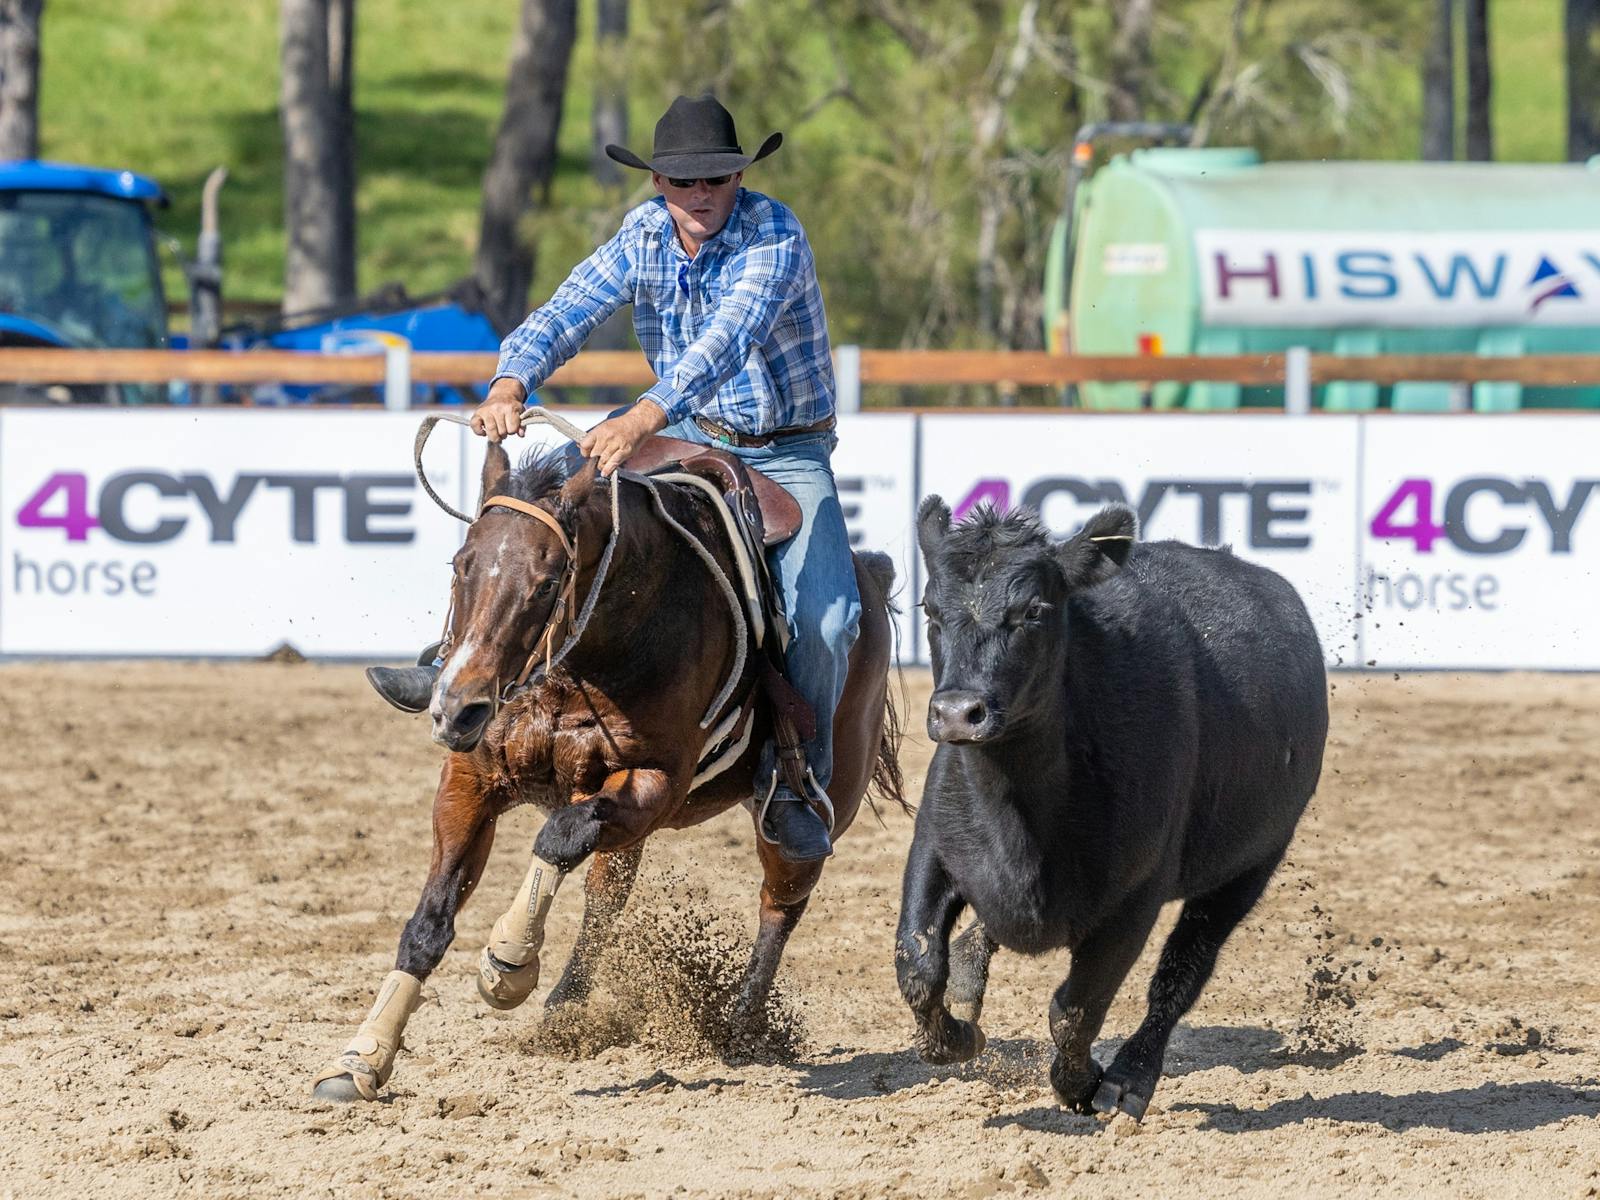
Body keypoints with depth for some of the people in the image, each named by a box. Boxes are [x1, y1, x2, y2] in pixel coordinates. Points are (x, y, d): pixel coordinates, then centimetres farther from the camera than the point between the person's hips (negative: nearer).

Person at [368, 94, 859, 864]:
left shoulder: (774, 237, -24)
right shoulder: (644, 237, -7)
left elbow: (729, 338, -39)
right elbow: (566, 315, -16)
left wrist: (645, 418, -55)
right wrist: (509, 385, -38)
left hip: (785, 455, -5)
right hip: (687, 435, 5)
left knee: (824, 618, -24)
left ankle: (798, 785, -6)